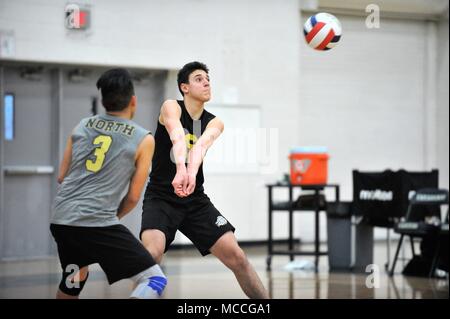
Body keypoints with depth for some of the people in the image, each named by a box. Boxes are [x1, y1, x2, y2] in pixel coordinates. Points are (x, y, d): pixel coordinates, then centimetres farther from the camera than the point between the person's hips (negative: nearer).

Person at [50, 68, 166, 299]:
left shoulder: (82, 126, 14)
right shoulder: (143, 139, 1)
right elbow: (133, 197, 5)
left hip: (60, 219, 7)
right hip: (97, 222, -6)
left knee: (74, 279, 32)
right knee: (154, 279, -2)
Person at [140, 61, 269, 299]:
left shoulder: (214, 123, 3)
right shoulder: (171, 107, -8)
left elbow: (202, 144, -21)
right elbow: (177, 137, -30)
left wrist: (192, 173, -43)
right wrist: (181, 170, -50)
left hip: (195, 199, 4)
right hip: (161, 197, -4)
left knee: (236, 257, -1)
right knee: (152, 254, -29)